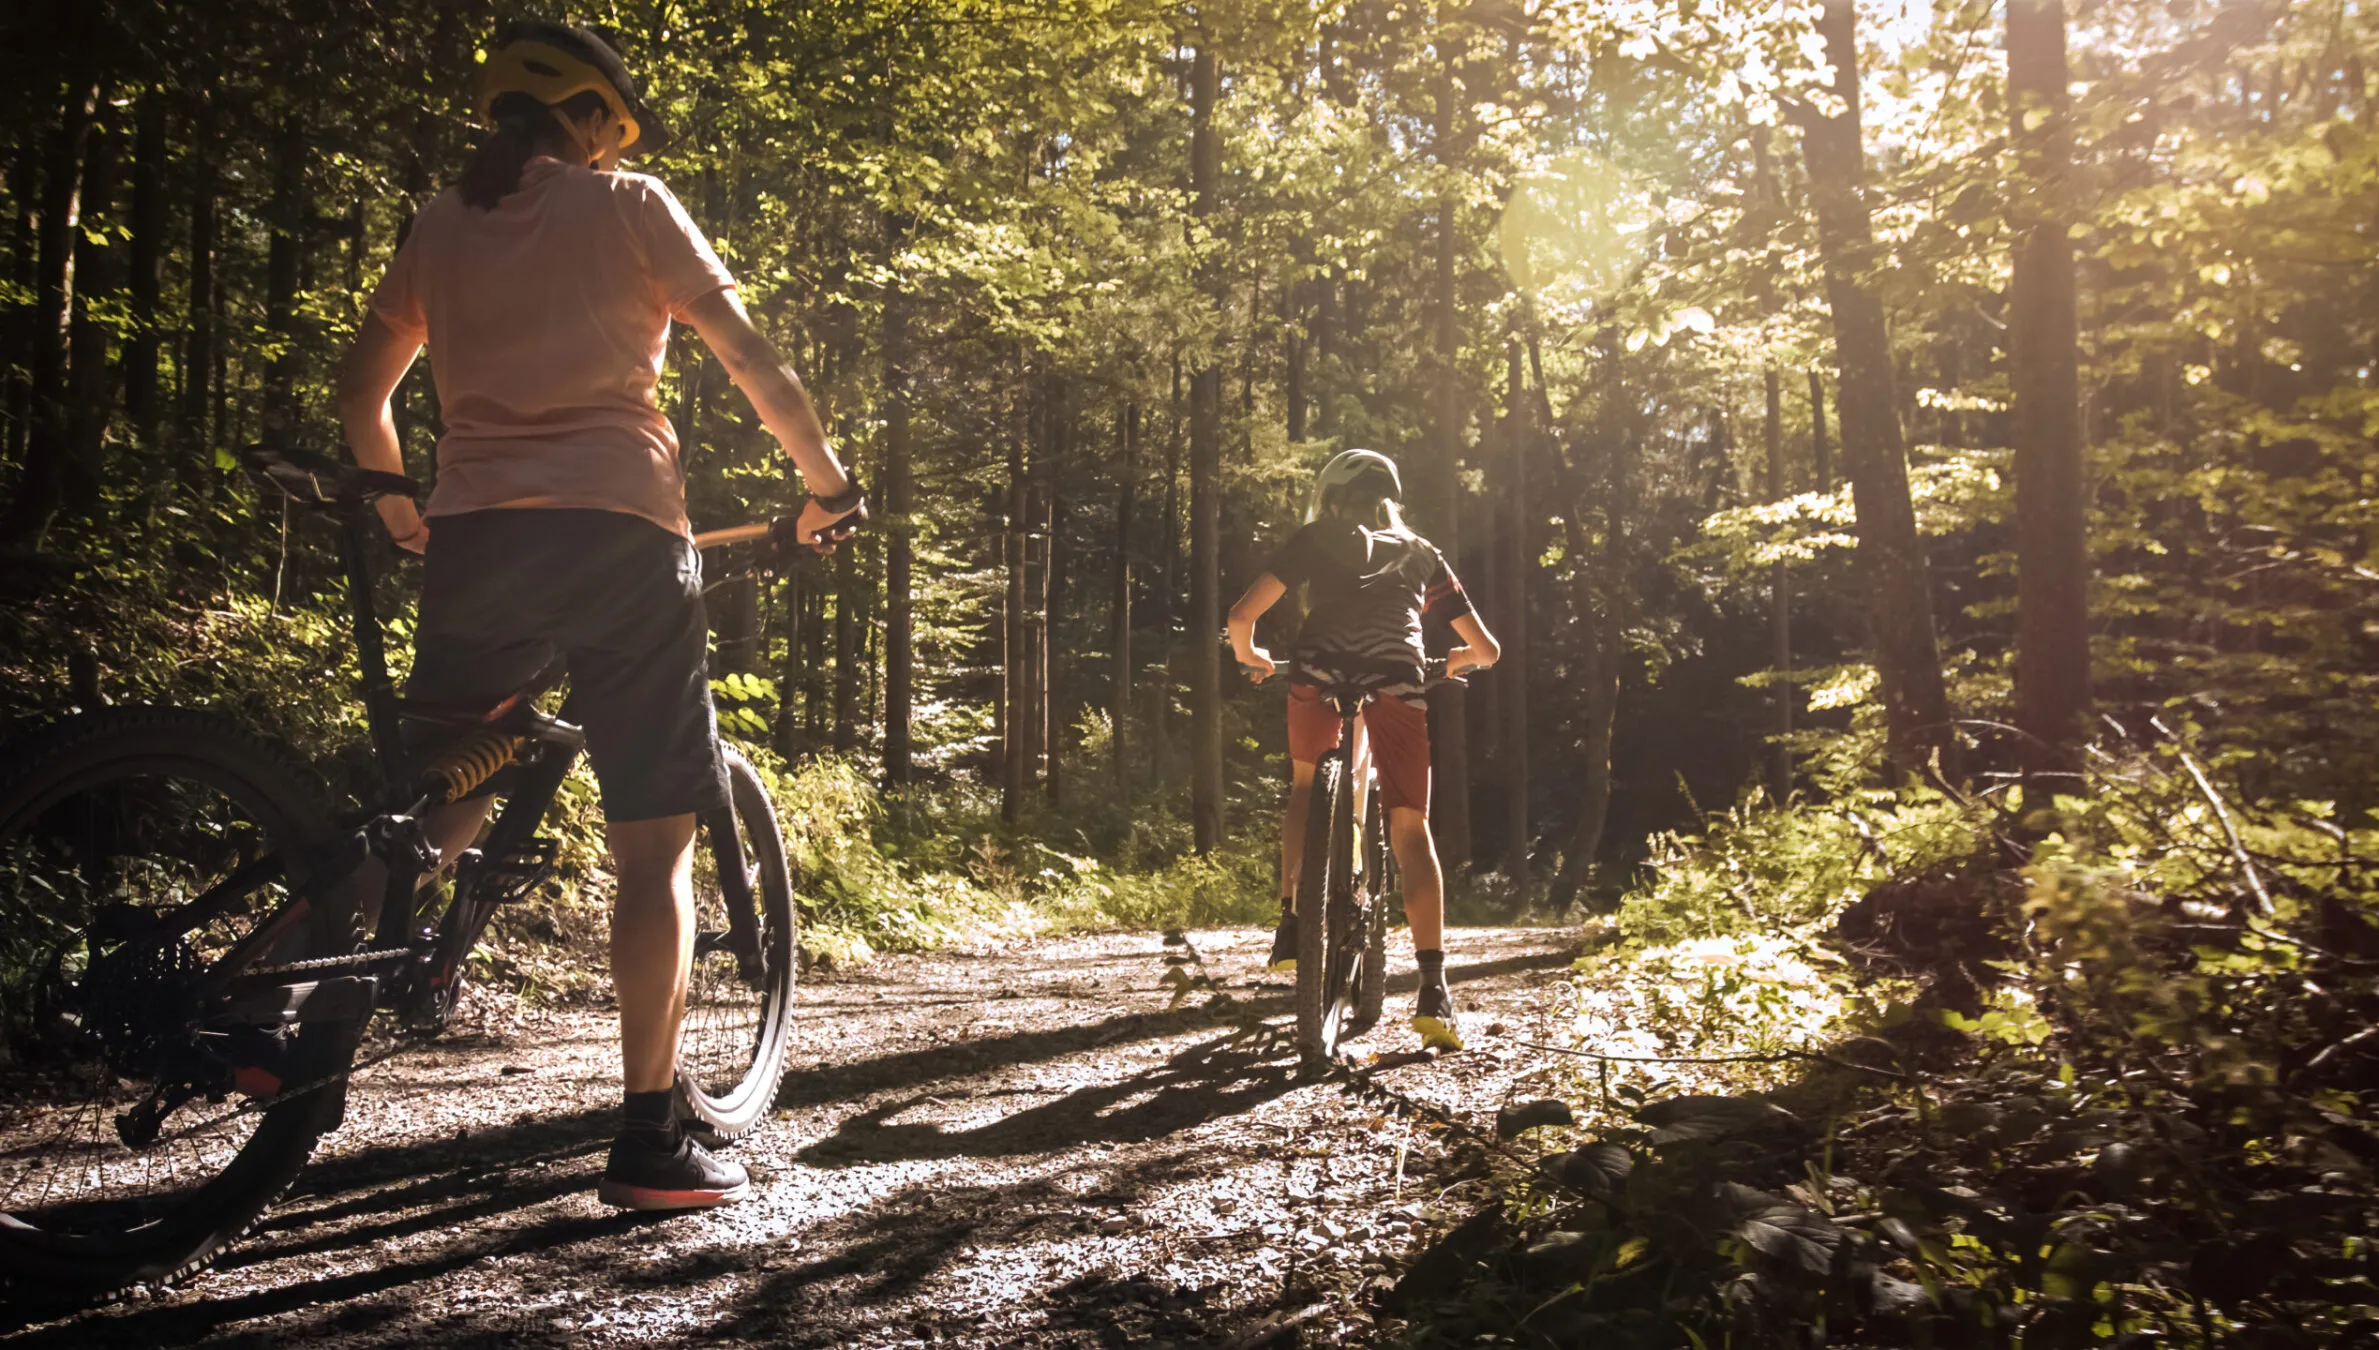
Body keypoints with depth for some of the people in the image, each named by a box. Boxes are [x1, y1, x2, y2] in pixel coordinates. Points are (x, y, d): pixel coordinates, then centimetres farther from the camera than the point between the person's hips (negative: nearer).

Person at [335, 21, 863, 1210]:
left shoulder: (439, 226, 18)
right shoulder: (628, 204, 7)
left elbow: (361, 390, 21)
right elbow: (752, 361, 2)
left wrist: (400, 512, 35)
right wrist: (827, 484, 12)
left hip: (474, 536, 4)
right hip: (621, 533, -4)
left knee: (437, 817, 18)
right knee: (655, 845, 0)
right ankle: (650, 1140, 0)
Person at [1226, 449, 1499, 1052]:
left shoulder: (1316, 537, 27)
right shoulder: (1419, 552, 31)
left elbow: (1242, 615, 16)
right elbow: (1486, 648, 31)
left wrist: (1250, 658, 36)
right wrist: (1453, 661, 53)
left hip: (1319, 667, 0)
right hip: (1395, 676, 1)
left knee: (1307, 788, 27)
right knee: (1410, 829, 6)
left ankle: (1293, 922, 14)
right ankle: (1433, 991, -3)